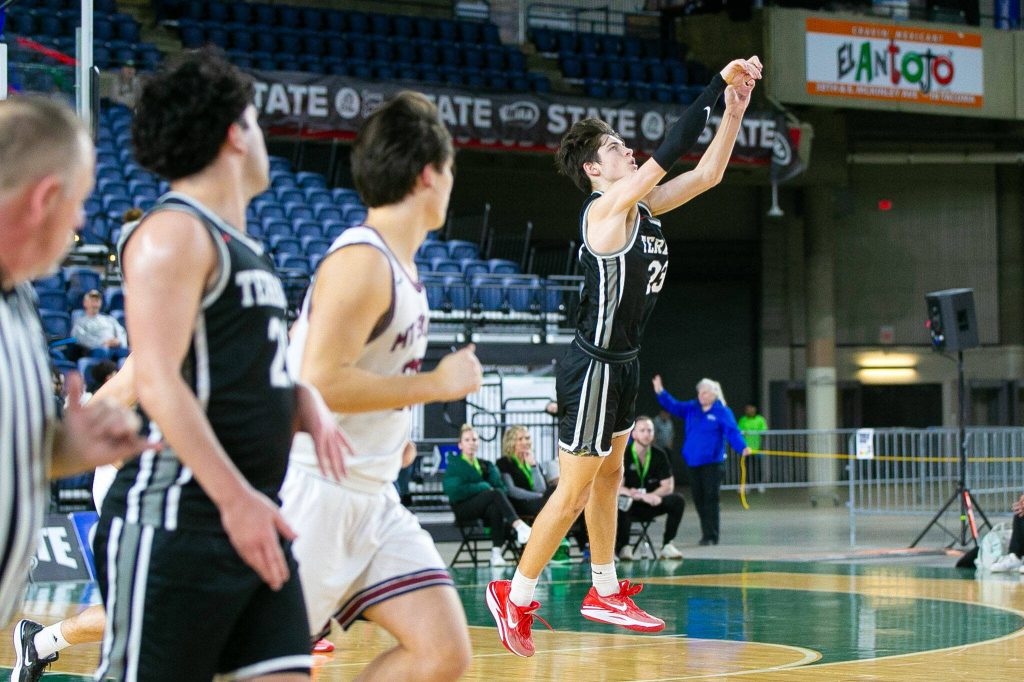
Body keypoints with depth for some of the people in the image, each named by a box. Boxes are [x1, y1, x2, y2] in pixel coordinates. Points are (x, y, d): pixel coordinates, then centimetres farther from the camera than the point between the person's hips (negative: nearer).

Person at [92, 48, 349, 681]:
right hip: (176, 519, -9)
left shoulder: (245, 248, 20)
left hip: (254, 520, 9)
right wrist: (235, 498, -25)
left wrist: (307, 403, 7)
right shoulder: (172, 232, -9)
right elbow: (158, 382, -19)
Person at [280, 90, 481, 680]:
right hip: (314, 494, -9)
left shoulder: (400, 264, 13)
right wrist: (435, 384, -18)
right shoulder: (362, 261, -16)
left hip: (373, 499, 9)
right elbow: (317, 384, -25)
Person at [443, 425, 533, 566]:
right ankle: (519, 526, -50)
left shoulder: (486, 466, 25)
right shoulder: (454, 464, 12)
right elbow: (454, 491, -6)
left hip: (485, 512, 4)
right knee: (495, 494, -31)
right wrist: (483, 487, -7)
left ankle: (496, 553, -43)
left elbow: (502, 488, 11)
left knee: (495, 508, -35)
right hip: (463, 510, -4)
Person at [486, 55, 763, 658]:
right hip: (595, 368, -10)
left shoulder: (642, 207, 8)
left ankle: (605, 593, 30)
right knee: (573, 494, -5)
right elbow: (674, 148, -24)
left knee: (609, 477, 18)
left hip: (621, 364, 10)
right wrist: (719, 83, -19)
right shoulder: (608, 207, -17)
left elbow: (707, 172, 12)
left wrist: (736, 109, 2)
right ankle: (515, 597, 5)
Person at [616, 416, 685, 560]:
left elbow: (668, 487, -2)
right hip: (630, 505, -4)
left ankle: (667, 546, -12)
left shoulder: (659, 455, 1)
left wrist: (651, 496, -23)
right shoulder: (623, 455, -10)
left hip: (651, 505, 4)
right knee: (622, 502, -38)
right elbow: (616, 487, -18)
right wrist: (643, 496, -32)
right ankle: (622, 548, -20)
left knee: (677, 500, -20)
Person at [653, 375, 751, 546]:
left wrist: (742, 448, -29)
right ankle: (707, 534, 18)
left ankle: (711, 536, -2)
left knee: (710, 498, -6)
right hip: (693, 462, 6)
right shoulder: (691, 409, 11)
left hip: (713, 463, -6)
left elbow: (733, 433, -14)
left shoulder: (722, 412, -6)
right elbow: (673, 406, 9)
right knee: (698, 499, 8)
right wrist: (660, 392, -4)